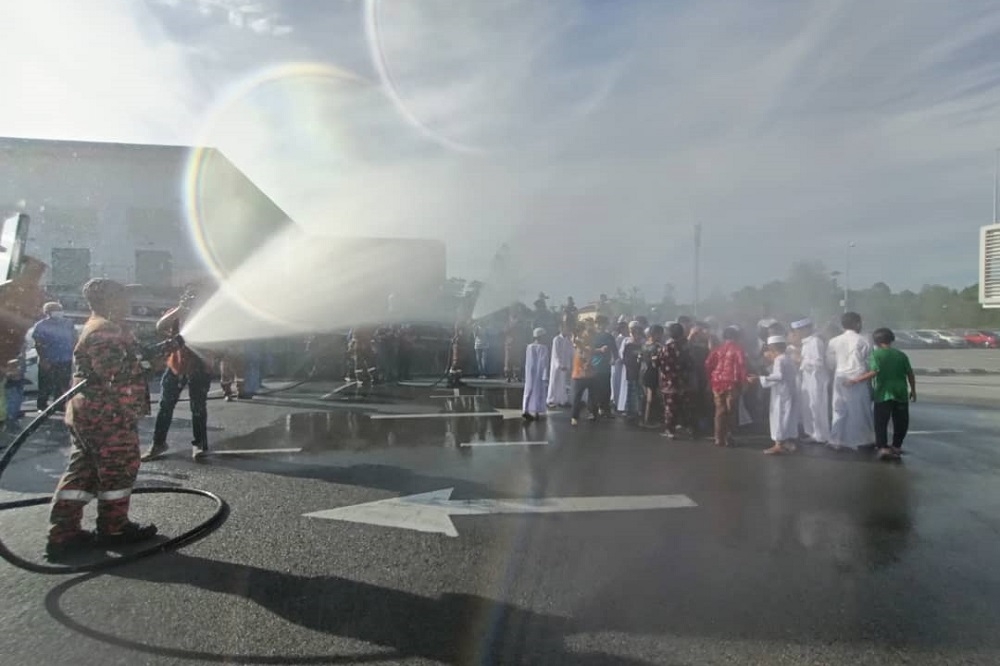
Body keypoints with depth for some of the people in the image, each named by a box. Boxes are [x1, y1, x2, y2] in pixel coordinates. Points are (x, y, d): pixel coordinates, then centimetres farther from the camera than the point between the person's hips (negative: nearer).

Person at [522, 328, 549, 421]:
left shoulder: (529, 347, -1)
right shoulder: (544, 348, -13)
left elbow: (527, 362, 5)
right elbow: (544, 363, -15)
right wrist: (545, 377, -13)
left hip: (530, 374, 4)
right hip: (540, 374, -4)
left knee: (529, 392, 10)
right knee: (539, 393, 7)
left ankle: (526, 411, -2)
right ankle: (536, 413, 9)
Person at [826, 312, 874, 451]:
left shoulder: (834, 341, 2)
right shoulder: (862, 341, -7)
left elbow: (830, 363, 6)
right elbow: (869, 362, -7)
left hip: (840, 378, 3)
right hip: (858, 380, -3)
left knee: (839, 410, 9)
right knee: (860, 410, 8)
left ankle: (837, 441, 9)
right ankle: (863, 440, 17)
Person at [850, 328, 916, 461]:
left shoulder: (876, 353, -6)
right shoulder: (901, 355, 8)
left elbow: (874, 372, -18)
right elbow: (910, 374, 8)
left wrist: (856, 380, -16)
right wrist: (913, 391, 18)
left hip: (883, 394, -4)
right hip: (901, 393, 4)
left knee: (881, 422, -2)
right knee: (901, 422, 16)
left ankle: (883, 448, -15)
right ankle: (896, 446, 23)